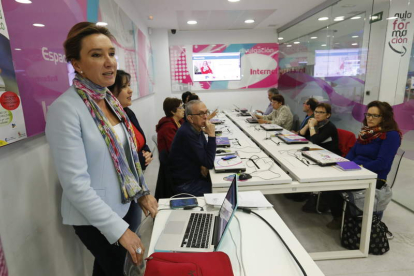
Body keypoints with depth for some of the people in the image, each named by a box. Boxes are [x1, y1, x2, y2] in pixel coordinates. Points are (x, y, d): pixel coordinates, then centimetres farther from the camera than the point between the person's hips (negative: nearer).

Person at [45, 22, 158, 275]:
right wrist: (119, 229, -21)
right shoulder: (66, 108, -21)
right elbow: (75, 183, -24)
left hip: (128, 204, 6)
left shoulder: (110, 100, 2)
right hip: (96, 218, -6)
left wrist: (143, 192, 5)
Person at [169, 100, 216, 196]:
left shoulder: (197, 128, 3)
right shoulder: (186, 133, -26)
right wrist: (211, 135, -25)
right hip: (185, 184, -8)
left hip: (196, 176, 8)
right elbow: (209, 163, -24)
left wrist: (204, 165, -9)